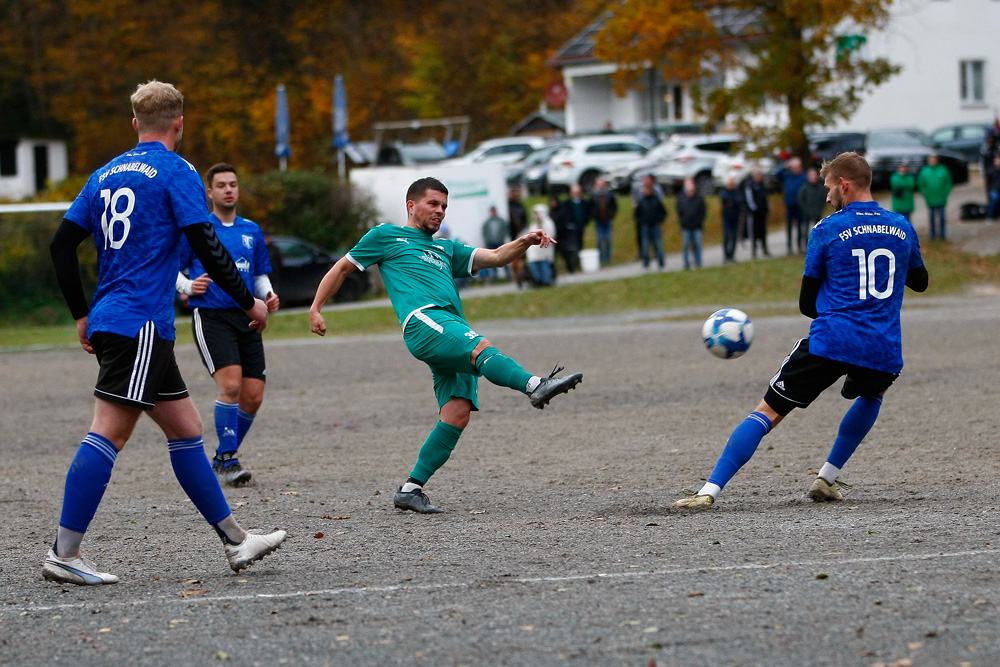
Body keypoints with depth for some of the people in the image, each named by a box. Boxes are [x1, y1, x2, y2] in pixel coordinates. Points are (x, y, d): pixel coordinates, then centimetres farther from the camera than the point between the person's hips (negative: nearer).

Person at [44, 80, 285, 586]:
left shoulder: (106, 175, 17)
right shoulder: (176, 172, -4)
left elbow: (62, 245, 15)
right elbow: (206, 247, -10)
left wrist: (82, 315, 21)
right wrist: (249, 302, 1)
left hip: (109, 319, 9)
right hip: (142, 323, -9)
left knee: (186, 428, 13)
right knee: (108, 434, -11)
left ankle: (235, 541, 17)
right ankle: (64, 555, -15)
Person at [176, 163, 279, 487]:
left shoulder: (252, 230, 16)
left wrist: (268, 296, 3)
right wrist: (189, 286, -13)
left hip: (246, 317, 5)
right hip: (210, 315, -5)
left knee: (253, 396, -1)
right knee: (230, 384, -22)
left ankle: (223, 460, 17)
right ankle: (227, 459, -12)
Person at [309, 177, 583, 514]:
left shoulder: (446, 250, 36)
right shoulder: (386, 236, 22)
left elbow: (494, 257, 25)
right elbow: (342, 268, 27)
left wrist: (524, 242, 6)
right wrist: (315, 309, 18)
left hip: (454, 329, 7)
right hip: (423, 321, -7)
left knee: (457, 414, -10)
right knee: (481, 347, -34)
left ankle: (411, 489, -7)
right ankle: (535, 385, -62)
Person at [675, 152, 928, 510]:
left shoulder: (828, 230, 1)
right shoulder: (902, 227, 12)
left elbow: (807, 303, 7)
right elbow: (920, 281, 31)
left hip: (830, 343, -3)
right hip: (883, 352, 3)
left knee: (768, 412, 2)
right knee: (872, 394, 37)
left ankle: (710, 490, -11)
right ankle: (827, 479, 26)